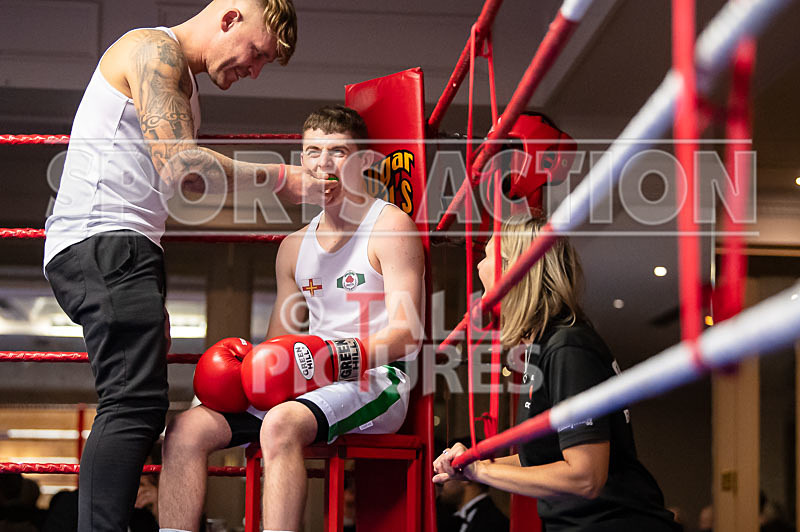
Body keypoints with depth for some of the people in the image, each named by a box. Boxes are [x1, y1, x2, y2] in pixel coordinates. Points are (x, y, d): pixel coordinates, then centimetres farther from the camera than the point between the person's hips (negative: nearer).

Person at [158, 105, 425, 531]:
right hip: (310, 383, 7)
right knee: (185, 430, -12)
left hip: (376, 380, -7)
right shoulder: (295, 247, 20)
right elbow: (278, 341, 23)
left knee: (280, 425, -37)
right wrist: (245, 363, -1)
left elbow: (406, 334, -10)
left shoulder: (390, 227, -2)